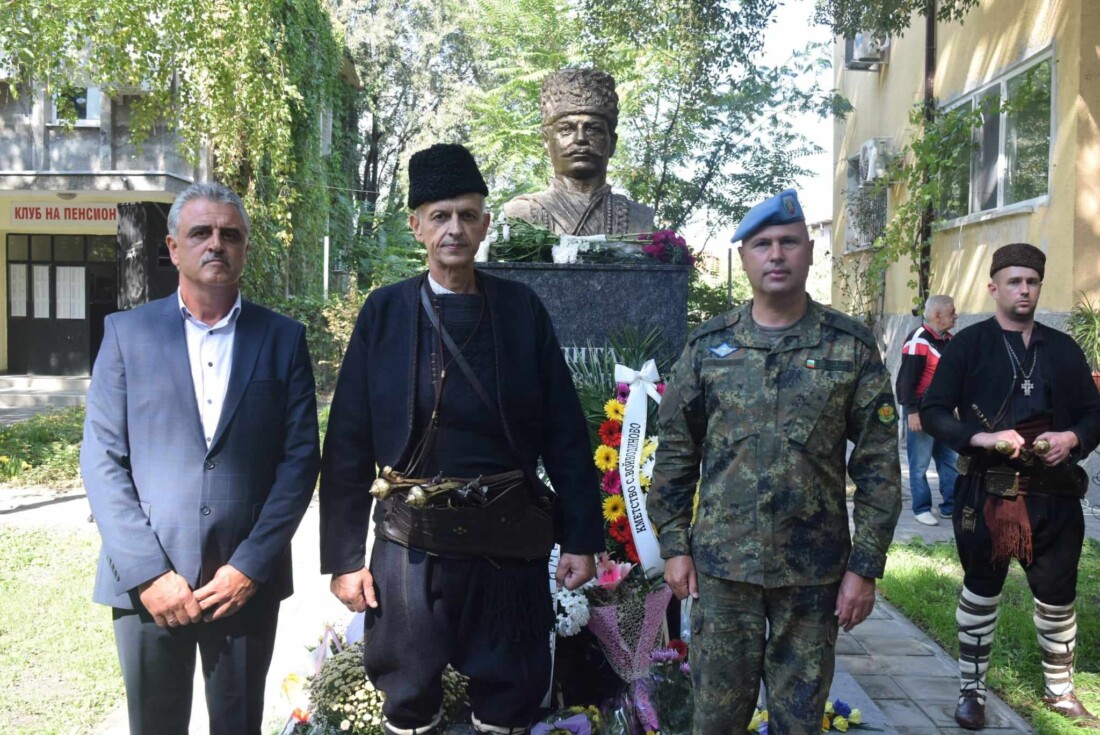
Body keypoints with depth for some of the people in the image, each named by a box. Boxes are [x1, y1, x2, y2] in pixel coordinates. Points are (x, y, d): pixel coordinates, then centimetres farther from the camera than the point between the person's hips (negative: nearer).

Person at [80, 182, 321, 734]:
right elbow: (102, 460, -1)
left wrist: (251, 566, -8)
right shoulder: (127, 332, 3)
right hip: (148, 580, 0)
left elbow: (301, 457, -1)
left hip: (247, 581, 0)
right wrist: (148, 571, -9)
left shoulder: (283, 339, 3)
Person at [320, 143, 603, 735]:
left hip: (511, 539, 1)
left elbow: (565, 433, 1)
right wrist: (343, 556, -3)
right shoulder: (384, 311, -1)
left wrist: (581, 538, -1)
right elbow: (349, 443, -1)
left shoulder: (521, 308, 1)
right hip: (412, 540, 0)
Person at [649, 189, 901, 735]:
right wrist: (674, 546, 1)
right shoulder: (707, 346, 1)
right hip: (721, 564, 1)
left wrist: (865, 566, -5)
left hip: (816, 570, 0)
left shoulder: (852, 347, -2)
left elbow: (878, 465, -2)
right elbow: (675, 453, 5)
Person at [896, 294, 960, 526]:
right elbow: (906, 380, -19)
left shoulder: (948, 340, 12)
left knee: (950, 460, 12)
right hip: (922, 411, -9)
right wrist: (911, 411, -22)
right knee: (920, 465, 0)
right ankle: (921, 509, 10)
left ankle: (951, 506, 21)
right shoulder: (918, 341, -16)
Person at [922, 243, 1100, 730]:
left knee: (1058, 598, 12)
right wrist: (982, 438, -21)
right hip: (986, 494, -3)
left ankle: (1060, 690, 32)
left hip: (1054, 495, 3)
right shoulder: (968, 345, -2)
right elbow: (931, 412, -7)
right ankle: (972, 690, 25)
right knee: (981, 594, 10)